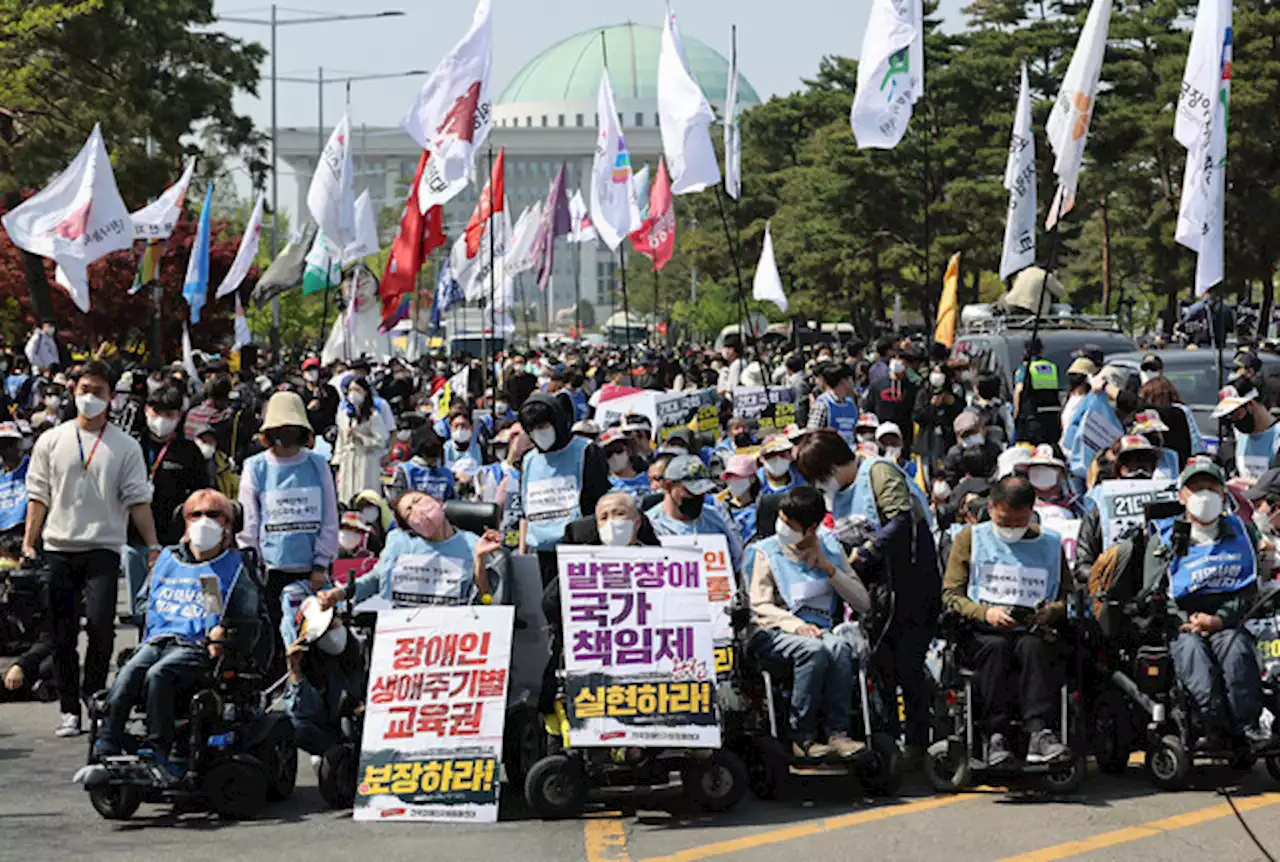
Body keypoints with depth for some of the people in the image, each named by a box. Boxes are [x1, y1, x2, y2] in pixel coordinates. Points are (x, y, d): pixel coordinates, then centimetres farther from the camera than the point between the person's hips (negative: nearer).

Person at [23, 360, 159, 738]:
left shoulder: (125, 447, 6)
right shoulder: (51, 441, 10)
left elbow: (137, 500, 2)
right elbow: (38, 497, 10)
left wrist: (153, 546, -5)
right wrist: (28, 544, 3)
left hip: (103, 548, -2)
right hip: (58, 548, 2)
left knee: (100, 626, -14)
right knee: (62, 634, 3)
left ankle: (93, 698, 1)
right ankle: (69, 709, 9)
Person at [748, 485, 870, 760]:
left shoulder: (831, 548, 14)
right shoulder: (768, 551, 7)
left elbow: (863, 603, 8)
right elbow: (760, 606, -3)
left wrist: (829, 568, -3)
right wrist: (795, 625, -20)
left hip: (819, 630, 2)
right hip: (774, 633, -2)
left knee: (839, 647, -33)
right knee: (814, 650, -35)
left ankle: (838, 734, -31)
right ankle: (802, 737, -29)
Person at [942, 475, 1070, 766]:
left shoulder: (1050, 544, 17)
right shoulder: (971, 539, 13)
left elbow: (1067, 598, 14)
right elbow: (951, 594, 5)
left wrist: (1051, 611, -10)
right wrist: (986, 613, -13)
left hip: (1032, 632, 1)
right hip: (981, 632, -1)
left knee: (1032, 646, -34)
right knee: (996, 647, -36)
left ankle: (1039, 734, -46)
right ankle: (995, 736, -40)